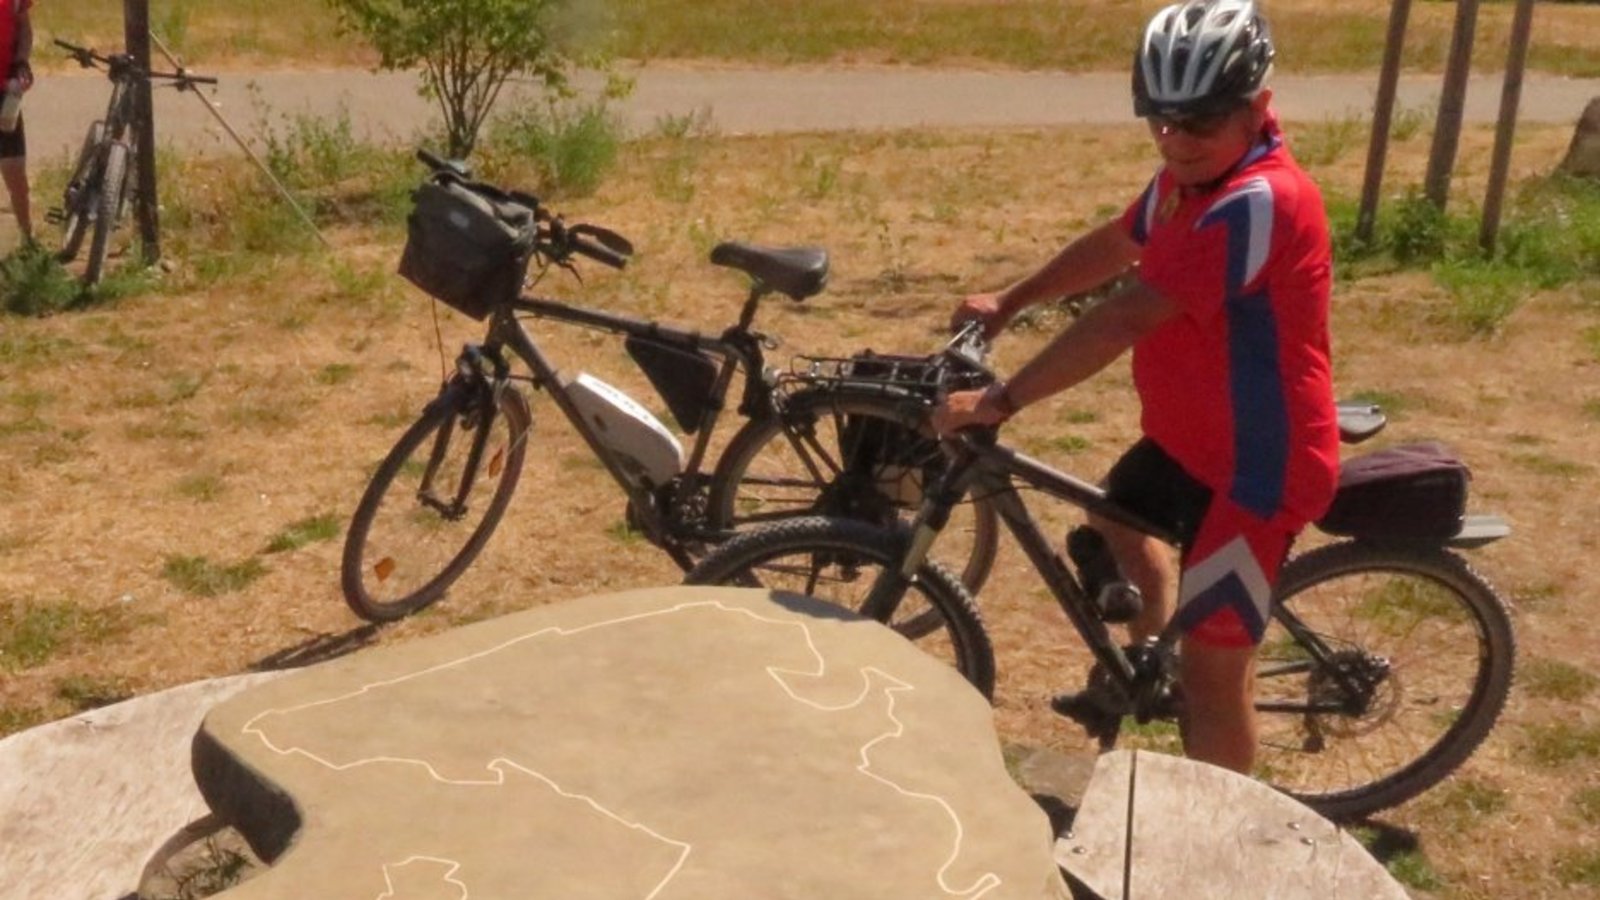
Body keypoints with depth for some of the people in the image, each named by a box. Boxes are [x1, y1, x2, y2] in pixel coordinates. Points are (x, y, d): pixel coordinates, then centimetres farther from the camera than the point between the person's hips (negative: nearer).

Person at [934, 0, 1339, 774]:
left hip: (1259, 464, -10)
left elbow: (1123, 319, -35)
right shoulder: (1187, 177, 0)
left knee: (1211, 671, -3)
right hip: (1186, 437, 10)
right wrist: (1009, 303, 18)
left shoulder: (1260, 202, -31)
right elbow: (1113, 247, 18)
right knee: (1116, 524, 32)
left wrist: (1000, 401, -33)